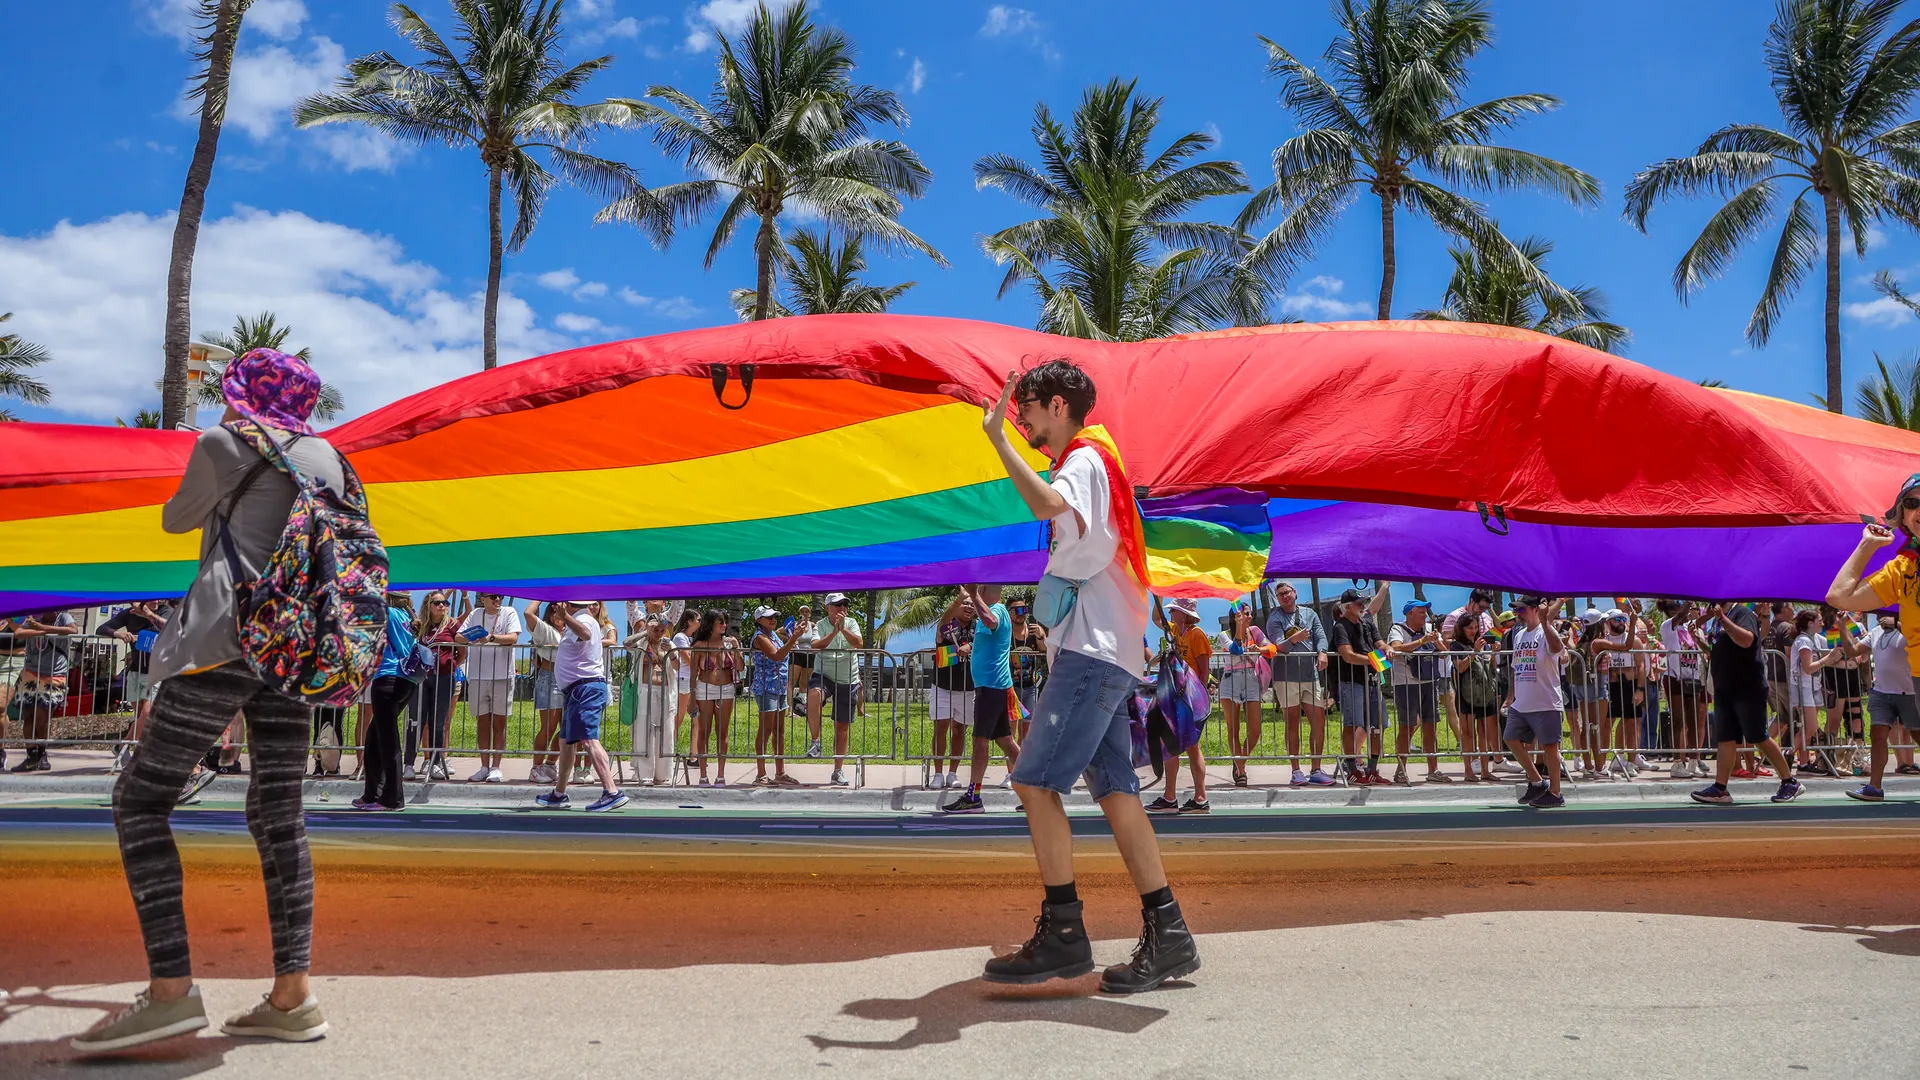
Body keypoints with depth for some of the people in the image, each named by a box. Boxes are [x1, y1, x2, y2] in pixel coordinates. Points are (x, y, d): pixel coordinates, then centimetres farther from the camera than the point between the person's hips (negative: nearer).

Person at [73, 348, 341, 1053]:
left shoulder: (223, 445, 2)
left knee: (141, 798, -1)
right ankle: (293, 996, 1)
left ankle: (170, 989, -11)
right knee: (278, 811, 5)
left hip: (228, 636, -6)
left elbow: (176, 520, 16)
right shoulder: (327, 457, 17)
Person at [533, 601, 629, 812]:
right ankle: (559, 794, 33)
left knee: (588, 739, -21)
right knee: (566, 740, 20)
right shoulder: (581, 621, 22)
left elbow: (584, 633, -38)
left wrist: (566, 617, -54)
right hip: (577, 690, 11)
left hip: (585, 688, -11)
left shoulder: (584, 619, -11)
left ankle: (612, 792, -30)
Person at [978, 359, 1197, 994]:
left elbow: (1048, 505, -29)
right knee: (1115, 788, 5)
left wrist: (997, 437, -25)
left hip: (1093, 651, -10)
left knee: (1035, 780, -13)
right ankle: (1167, 936, 5)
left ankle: (1063, 934, -11)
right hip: (1099, 654, 10)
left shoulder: (1085, 460, -5)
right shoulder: (1084, 467, 26)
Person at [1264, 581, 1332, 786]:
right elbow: (1278, 646, -12)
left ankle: (1316, 771, 11)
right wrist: (1294, 639, -31)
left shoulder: (1309, 614, 14)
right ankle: (1296, 772, 7)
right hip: (1287, 677, -4)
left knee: (1319, 721, 2)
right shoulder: (1275, 619, 1)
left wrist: (1322, 652, -16)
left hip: (1311, 675, 4)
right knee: (1292, 725, 1)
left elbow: (1321, 636, 5)